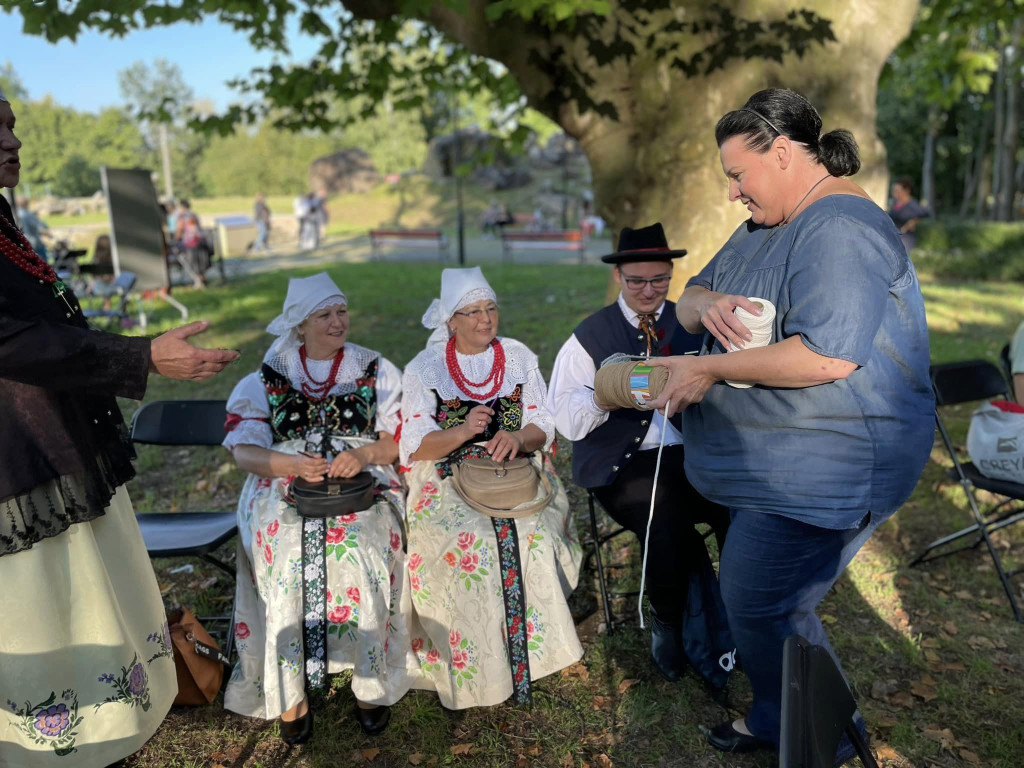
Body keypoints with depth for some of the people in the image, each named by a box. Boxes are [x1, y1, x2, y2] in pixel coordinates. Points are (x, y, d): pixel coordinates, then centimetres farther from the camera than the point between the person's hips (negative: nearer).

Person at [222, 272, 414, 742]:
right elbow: (243, 450, 3)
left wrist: (364, 454, -16)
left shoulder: (376, 371, 11)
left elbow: (399, 438, 5)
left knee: (361, 553, -26)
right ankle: (289, 694, -7)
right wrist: (293, 464, -16)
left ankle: (372, 684, -7)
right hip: (285, 488, 1)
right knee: (286, 561, -25)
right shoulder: (268, 377, 11)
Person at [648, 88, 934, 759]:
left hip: (825, 470, -10)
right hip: (775, 463, 10)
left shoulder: (839, 228, -18)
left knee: (761, 607, -2)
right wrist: (706, 304, -11)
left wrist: (710, 369, -22)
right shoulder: (766, 226, 16)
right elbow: (689, 301, 14)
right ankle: (775, 723, 38)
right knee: (765, 598, 18)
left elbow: (828, 354, -31)